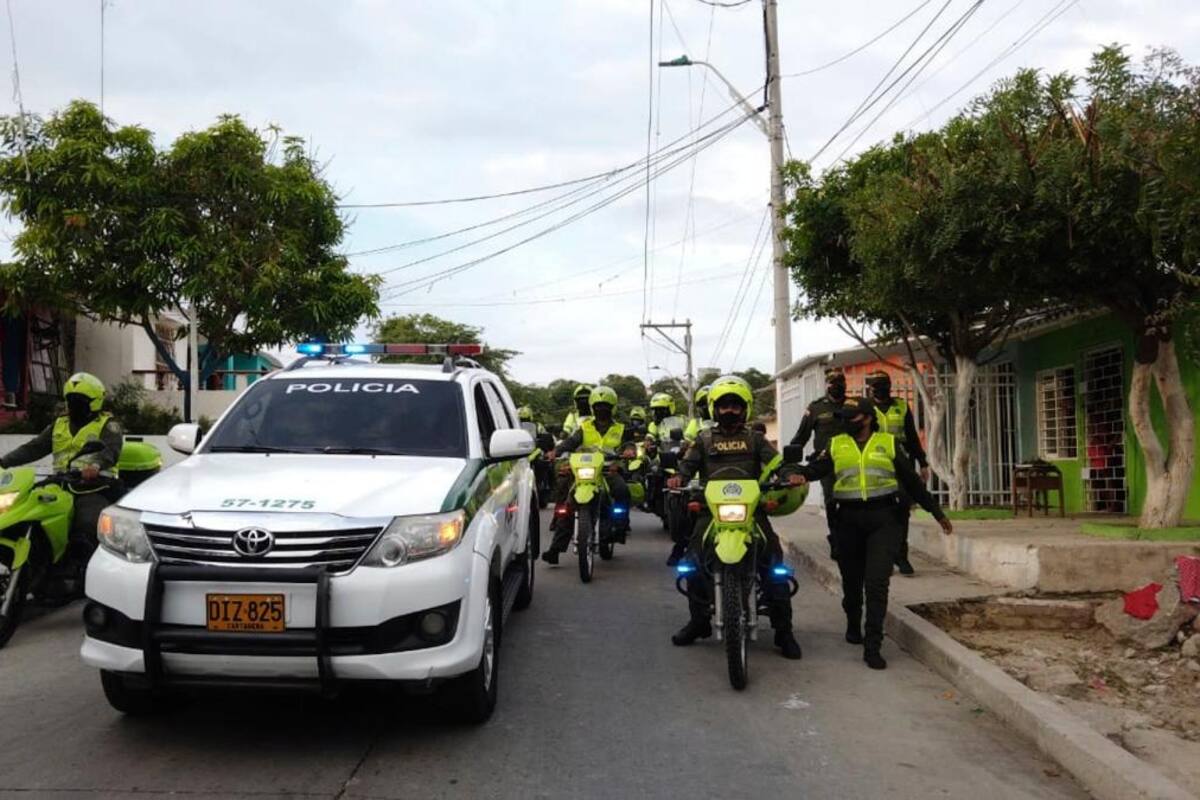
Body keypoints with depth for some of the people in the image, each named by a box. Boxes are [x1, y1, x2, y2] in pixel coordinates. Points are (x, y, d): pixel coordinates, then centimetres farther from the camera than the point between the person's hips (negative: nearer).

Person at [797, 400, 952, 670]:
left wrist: (937, 512, 14)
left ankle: (872, 647, -7)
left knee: (877, 582, -10)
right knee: (852, 580, 13)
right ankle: (853, 625, 40)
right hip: (848, 521, 2)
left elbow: (912, 481, 12)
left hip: (883, 519, -2)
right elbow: (814, 470, -2)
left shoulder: (889, 443, 7)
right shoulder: (836, 445, 10)